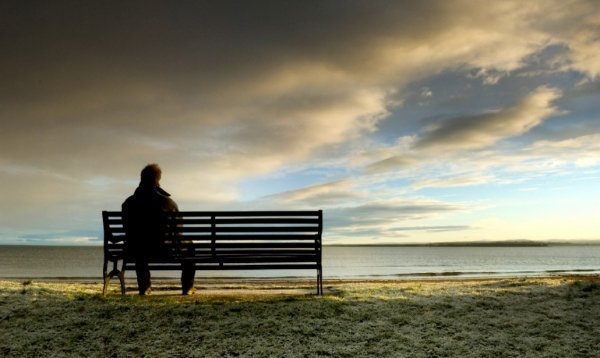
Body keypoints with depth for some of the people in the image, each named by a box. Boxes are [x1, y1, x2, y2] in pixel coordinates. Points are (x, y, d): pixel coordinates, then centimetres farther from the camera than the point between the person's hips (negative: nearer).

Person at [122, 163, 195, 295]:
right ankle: (187, 288, 30)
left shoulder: (128, 203, -4)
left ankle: (144, 286, 43)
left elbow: (128, 231, 7)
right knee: (188, 247, 27)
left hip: (138, 251, 3)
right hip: (164, 250, -2)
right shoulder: (168, 202, -11)